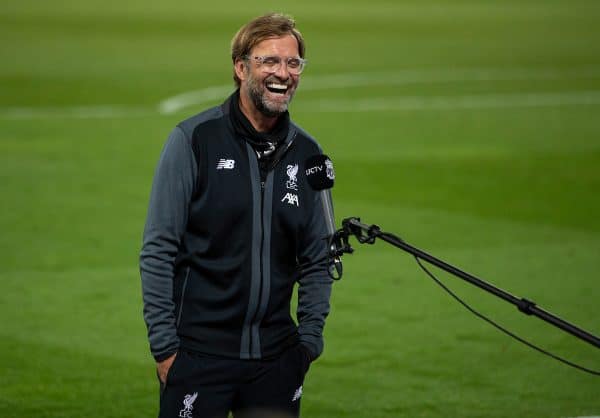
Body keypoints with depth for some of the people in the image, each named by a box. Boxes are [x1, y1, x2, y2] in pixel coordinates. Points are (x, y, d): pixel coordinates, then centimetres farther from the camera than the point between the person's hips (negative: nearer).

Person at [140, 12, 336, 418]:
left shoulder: (307, 153, 8)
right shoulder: (194, 138, -4)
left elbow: (317, 260, 14)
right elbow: (158, 250, -5)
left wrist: (309, 340, 5)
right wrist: (164, 345, -8)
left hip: (276, 357, 4)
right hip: (198, 352, -4)